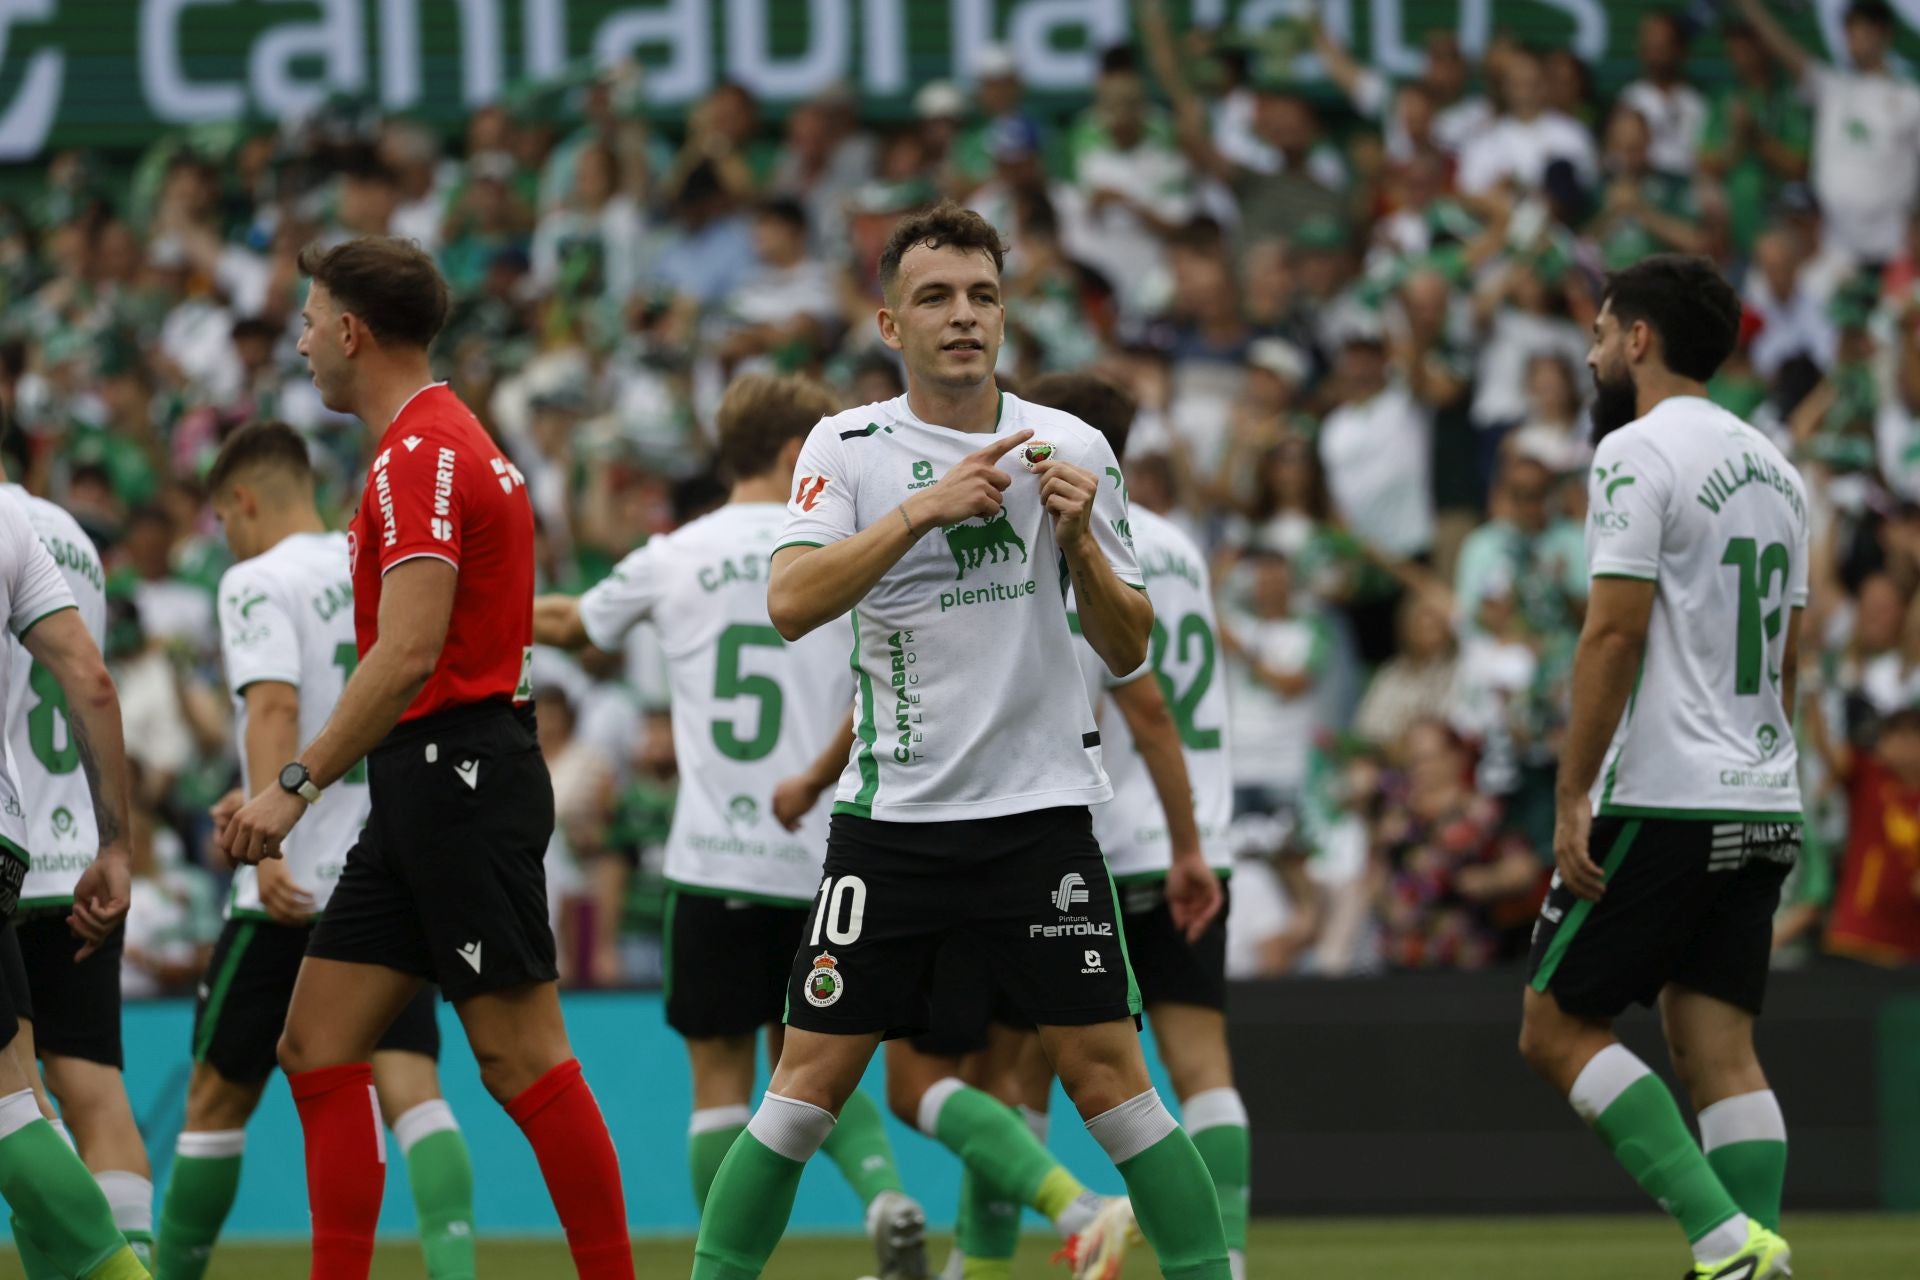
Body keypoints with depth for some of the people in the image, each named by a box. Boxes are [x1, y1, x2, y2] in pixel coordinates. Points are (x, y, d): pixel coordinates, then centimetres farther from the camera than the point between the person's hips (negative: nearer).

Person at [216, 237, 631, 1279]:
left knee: (521, 1059, -9)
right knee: (318, 1047, 6)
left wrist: (300, 783, -21)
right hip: (426, 788, 10)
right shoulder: (438, 443, 19)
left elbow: (409, 652, -23)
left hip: (459, 778, -10)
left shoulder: (422, 455, -13)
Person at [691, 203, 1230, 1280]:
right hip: (891, 815, 0)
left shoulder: (1073, 449, 2)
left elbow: (1128, 649, 4)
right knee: (811, 1080, -2)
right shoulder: (848, 447, 0)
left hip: (1040, 807, 0)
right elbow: (791, 604, -15)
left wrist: (1079, 542, -14)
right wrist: (923, 509, -24)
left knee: (1107, 1073, -7)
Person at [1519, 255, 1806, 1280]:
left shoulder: (1638, 453, -9)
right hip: (1764, 805, 8)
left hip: (1661, 801, -8)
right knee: (1720, 1051, 5)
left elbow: (1616, 631, -16)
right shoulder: (1773, 466, 17)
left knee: (1558, 1030, -2)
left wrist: (1572, 797, -15)